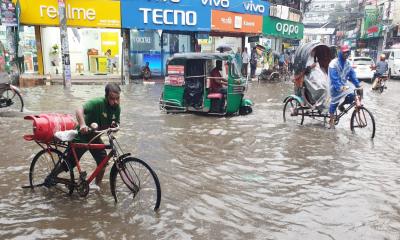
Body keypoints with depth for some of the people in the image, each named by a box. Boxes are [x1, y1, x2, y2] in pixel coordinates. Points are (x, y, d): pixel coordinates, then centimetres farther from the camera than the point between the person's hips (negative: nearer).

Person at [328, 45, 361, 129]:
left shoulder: (348, 63, 4)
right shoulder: (334, 63, -16)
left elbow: (352, 75, 5)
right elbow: (334, 78, -24)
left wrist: (358, 85, -3)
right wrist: (339, 87, -34)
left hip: (344, 85, 5)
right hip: (335, 86, -5)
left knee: (352, 95, -19)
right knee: (334, 102, -1)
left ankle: (342, 105, 12)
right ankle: (331, 120, 15)